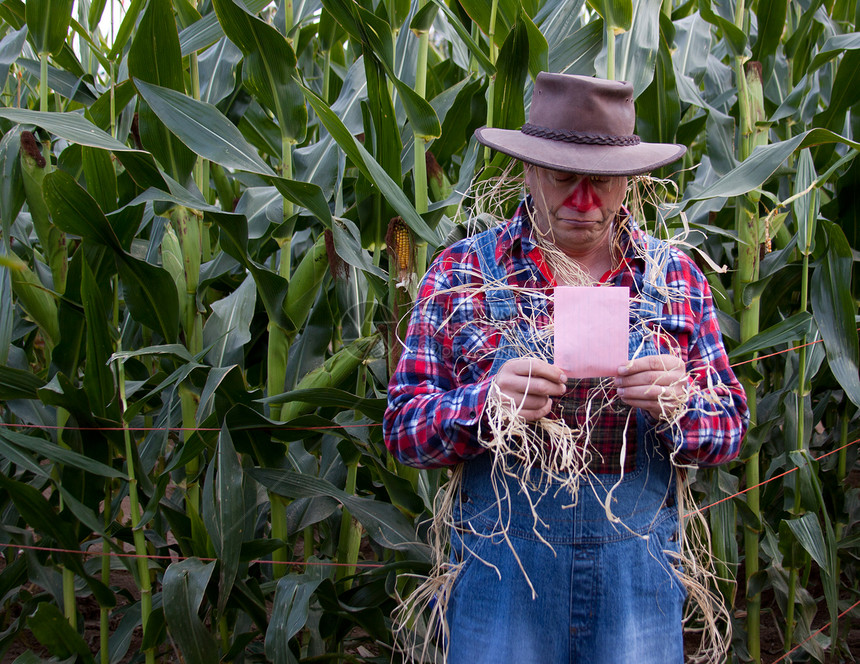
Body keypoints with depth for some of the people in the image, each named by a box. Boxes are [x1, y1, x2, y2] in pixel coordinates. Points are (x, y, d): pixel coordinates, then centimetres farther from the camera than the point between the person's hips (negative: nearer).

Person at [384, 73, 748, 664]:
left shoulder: (675, 277, 6)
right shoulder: (462, 273, 0)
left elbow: (730, 430, 6)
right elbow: (404, 429, -3)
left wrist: (679, 405, -16)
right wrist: (486, 404, -22)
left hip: (639, 579, 2)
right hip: (501, 569, -1)